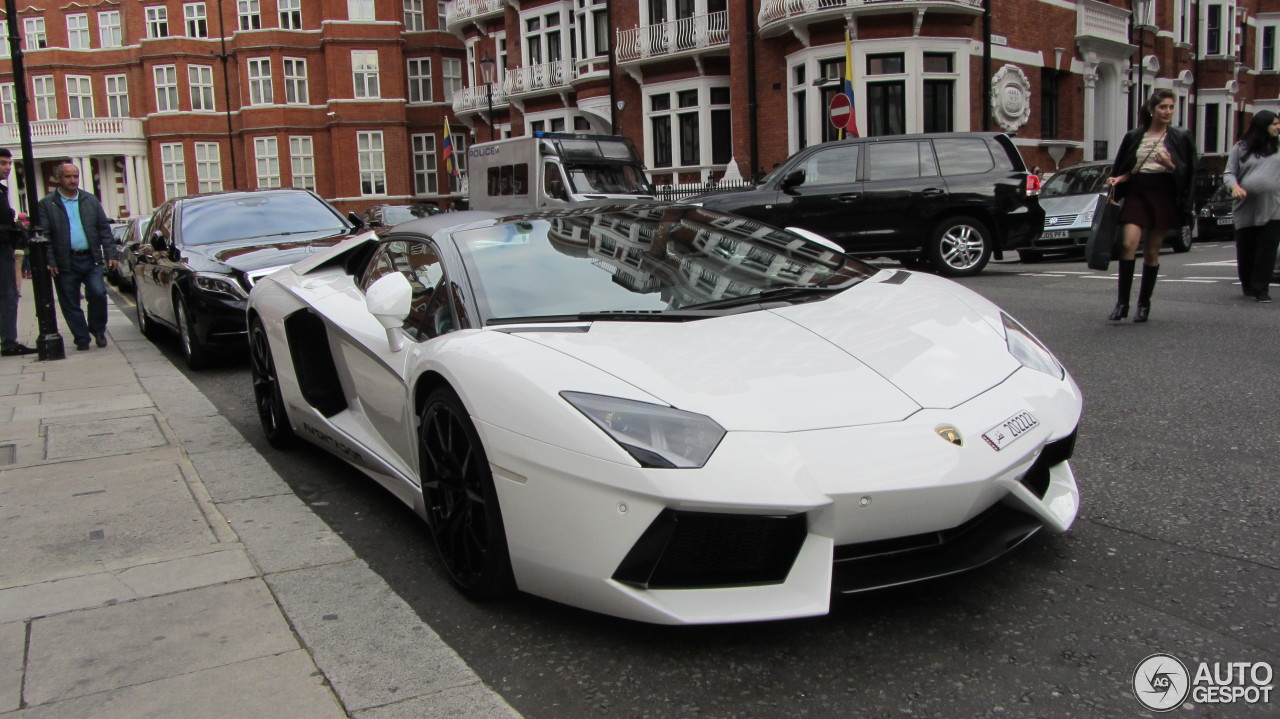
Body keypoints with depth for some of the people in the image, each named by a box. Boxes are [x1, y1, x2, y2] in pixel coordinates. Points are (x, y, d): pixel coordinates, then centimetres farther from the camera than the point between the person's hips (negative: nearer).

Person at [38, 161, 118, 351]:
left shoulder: (91, 200, 12)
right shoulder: (47, 204, 3)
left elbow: (104, 228, 12)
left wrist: (110, 254, 3)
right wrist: (50, 262, -10)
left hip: (91, 259, 1)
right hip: (65, 262, -1)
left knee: (98, 294, -11)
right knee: (70, 305, 3)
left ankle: (97, 329, 11)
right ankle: (82, 338, 13)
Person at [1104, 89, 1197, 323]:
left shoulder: (1180, 137, 5)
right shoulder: (1133, 136, 10)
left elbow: (1187, 172, 3)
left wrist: (1170, 165, -16)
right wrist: (1118, 179, -4)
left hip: (1163, 196, -1)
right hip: (1136, 193, 1)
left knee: (1152, 252, 3)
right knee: (1128, 244, -17)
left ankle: (1144, 304, 14)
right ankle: (1122, 303, -12)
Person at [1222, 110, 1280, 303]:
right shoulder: (1241, 148, 8)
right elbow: (1229, 173, 6)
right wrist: (1234, 186, -14)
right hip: (1246, 209, 0)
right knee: (1245, 251, 7)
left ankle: (1261, 289, -4)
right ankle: (1248, 286, 25)